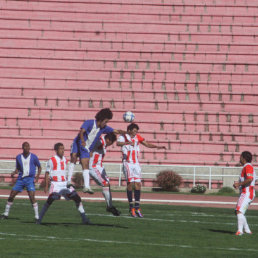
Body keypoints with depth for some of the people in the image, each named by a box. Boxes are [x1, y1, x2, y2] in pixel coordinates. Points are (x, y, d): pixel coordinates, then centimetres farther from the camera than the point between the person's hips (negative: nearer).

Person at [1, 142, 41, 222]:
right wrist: (13, 173, -5)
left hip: (30, 179, -4)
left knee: (32, 197, -18)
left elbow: (39, 167, 10)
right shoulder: (18, 157, 8)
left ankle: (37, 216, -12)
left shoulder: (33, 157, 0)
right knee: (11, 195, 2)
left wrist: (37, 176, -5)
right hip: (21, 179, 4)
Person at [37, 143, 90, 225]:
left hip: (65, 184, 6)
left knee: (77, 199, 0)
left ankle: (84, 219, 7)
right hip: (56, 184, -6)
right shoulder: (52, 160, -7)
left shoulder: (65, 160, 12)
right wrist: (46, 186, -10)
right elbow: (47, 173, -5)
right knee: (50, 200, -17)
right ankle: (39, 219, -6)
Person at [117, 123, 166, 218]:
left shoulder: (137, 137, 11)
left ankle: (137, 207, 5)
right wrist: (128, 142, -44)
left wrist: (157, 147, 3)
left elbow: (147, 144, 18)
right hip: (127, 163, -5)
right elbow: (118, 143, -27)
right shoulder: (123, 137, -6)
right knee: (130, 183, -10)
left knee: (138, 184, 1)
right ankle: (131, 207, -4)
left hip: (136, 163, 5)